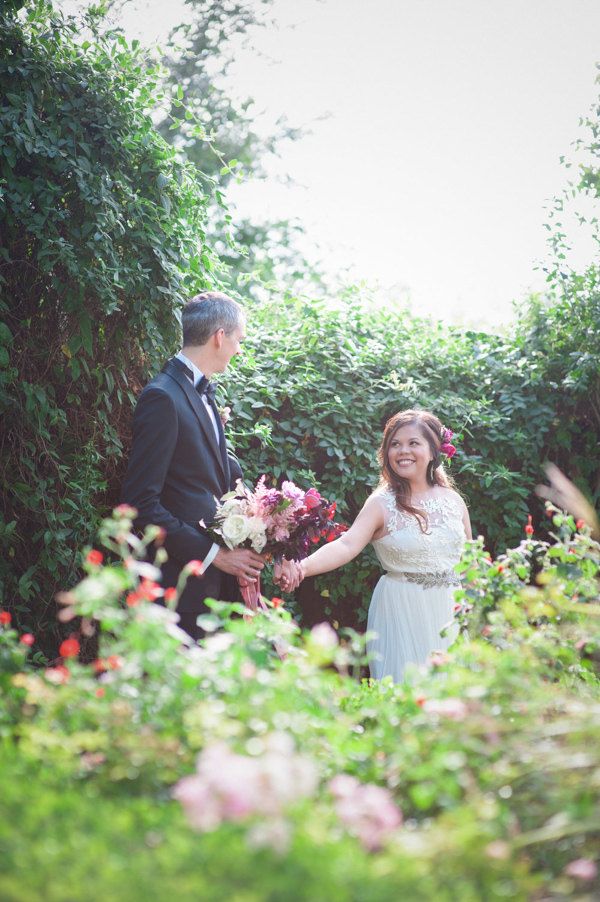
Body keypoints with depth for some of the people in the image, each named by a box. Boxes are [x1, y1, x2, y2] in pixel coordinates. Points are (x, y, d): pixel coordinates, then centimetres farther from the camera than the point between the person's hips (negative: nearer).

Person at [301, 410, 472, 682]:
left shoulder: (453, 501, 4)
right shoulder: (382, 504, -10)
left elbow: (468, 560, 13)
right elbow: (347, 545, -25)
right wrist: (302, 567, -42)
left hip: (447, 610, 4)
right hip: (401, 612, -4)